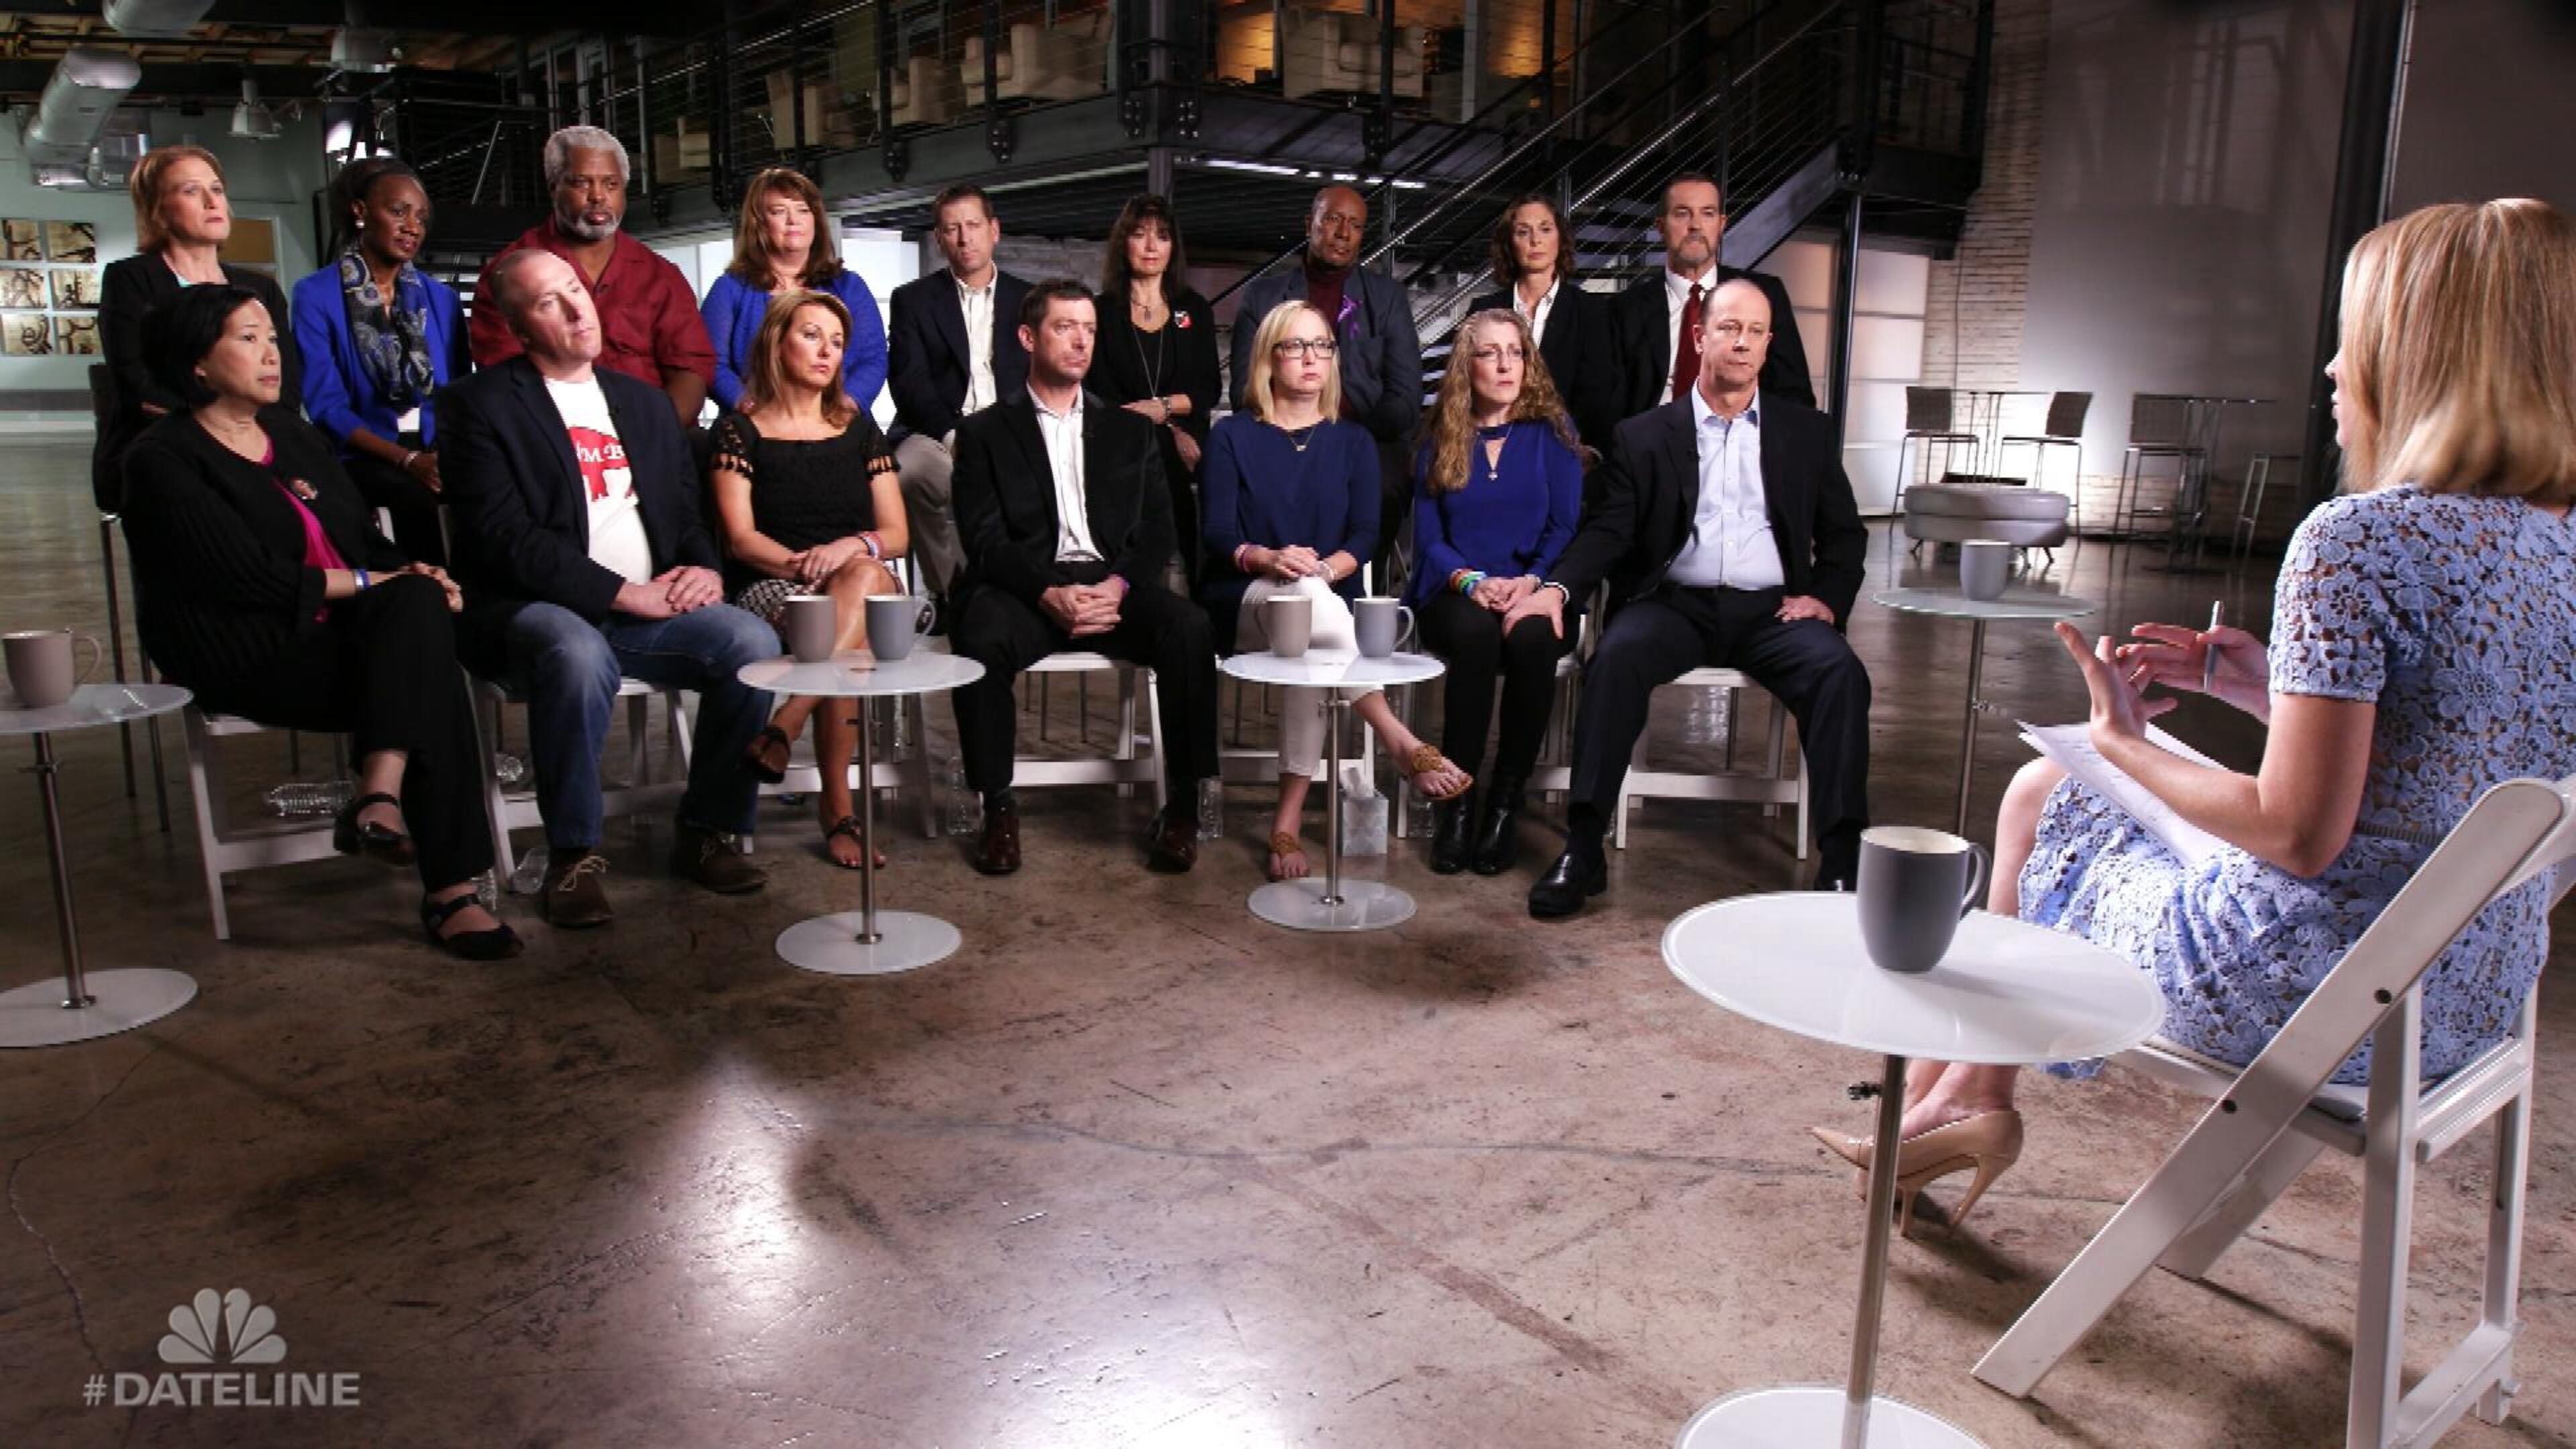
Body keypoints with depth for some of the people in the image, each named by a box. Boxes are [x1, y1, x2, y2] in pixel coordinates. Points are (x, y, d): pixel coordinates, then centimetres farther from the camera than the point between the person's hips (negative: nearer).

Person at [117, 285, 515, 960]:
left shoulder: (296, 437, 22)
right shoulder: (163, 460, -2)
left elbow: (368, 541, 15)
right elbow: (247, 575, -14)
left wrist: (415, 577, -7)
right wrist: (369, 583, -12)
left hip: (344, 637, 6)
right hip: (250, 660, -6)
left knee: (419, 603, -28)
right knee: (427, 681, -28)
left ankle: (380, 796, -37)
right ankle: (448, 890, -30)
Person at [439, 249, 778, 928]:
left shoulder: (644, 401, 19)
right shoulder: (481, 404, 0)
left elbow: (686, 508, 20)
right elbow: (504, 536, -11)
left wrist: (703, 567, -4)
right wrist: (619, 592, -16)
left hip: (650, 609, 5)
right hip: (538, 609, -5)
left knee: (752, 641, -22)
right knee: (578, 654, -39)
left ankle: (708, 832, -6)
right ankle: (573, 855, -20)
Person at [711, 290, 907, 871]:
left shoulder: (858, 428, 16)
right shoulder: (741, 430, 6)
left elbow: (896, 534, 10)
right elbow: (741, 537, -3)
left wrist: (855, 549, -14)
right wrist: (806, 565, -20)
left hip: (869, 582, 3)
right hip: (769, 589, -3)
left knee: (868, 578, -37)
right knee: (853, 639, -37)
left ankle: (783, 728, -41)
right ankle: (839, 805, -35)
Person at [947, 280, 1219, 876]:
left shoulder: (1129, 430, 21)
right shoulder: (985, 432, 13)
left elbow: (1157, 529, 10)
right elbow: (984, 539, 0)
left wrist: (1117, 586, -11)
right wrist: (1049, 593, -18)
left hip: (1113, 585, 2)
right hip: (1026, 586, -1)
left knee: (1189, 628, -29)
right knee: (983, 640, -35)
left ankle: (1181, 806, -21)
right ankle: (998, 809, -20)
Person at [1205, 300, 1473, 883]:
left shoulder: (1353, 441, 16)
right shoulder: (1232, 436, 9)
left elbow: (1366, 533, 4)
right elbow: (1218, 533, -3)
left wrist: (1326, 566, -19)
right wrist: (1269, 559, -25)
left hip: (1326, 597, 2)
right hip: (1244, 601, -2)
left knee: (1312, 653, -36)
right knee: (1310, 598, -38)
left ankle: (1287, 824, -33)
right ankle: (1403, 744, -41)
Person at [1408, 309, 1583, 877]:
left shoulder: (1552, 433, 9)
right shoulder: (1440, 442, 11)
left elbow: (1566, 528, 2)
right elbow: (1427, 538, 4)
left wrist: (1530, 583, -18)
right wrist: (1472, 580, -16)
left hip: (1534, 595, 0)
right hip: (1455, 597, 0)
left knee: (1533, 636, -36)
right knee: (1475, 632, -36)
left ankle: (1506, 799, -20)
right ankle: (1453, 799, -24)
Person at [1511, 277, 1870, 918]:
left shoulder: (1807, 432, 15)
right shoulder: (1644, 435, 11)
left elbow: (1844, 534, 17)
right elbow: (1607, 531, 2)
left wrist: (1826, 597, -3)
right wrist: (1558, 587, -17)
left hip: (1771, 608, 1)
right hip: (1677, 603, -1)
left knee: (1839, 670, -28)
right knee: (1616, 656, -32)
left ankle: (1841, 861, -24)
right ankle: (1582, 851, -30)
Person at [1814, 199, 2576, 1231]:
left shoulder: (2358, 538, -24)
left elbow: (2299, 833, -23)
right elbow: (2435, 743, 10)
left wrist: (2124, 741, -9)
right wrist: (2265, 687, 7)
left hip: (2314, 994, -8)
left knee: (2041, 800, 19)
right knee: (2047, 785, 22)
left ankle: (1972, 1095, 41)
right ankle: (1967, 1092, 35)